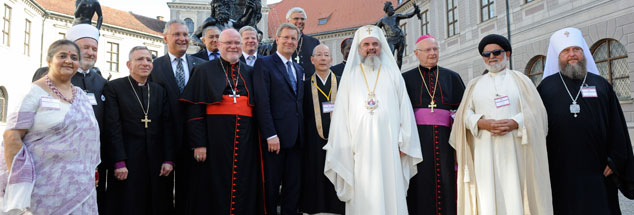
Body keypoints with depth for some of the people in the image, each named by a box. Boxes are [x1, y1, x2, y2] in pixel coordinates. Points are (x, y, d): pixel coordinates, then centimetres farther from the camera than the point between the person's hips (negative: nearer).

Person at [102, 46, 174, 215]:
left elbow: (167, 126, 8)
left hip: (156, 162, 4)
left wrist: (168, 160, 0)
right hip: (127, 162, -4)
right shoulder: (113, 87, -1)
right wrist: (119, 163, -13)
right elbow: (113, 128, -7)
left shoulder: (159, 91, 12)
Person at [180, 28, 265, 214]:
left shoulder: (249, 73, 14)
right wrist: (198, 143, -11)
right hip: (215, 142, -3)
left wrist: (258, 142, 5)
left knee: (244, 193, 6)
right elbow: (194, 110, -2)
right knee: (215, 191, 2)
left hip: (246, 143, 3)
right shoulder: (204, 71, 5)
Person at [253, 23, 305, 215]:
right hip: (275, 137, -6)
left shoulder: (299, 69, 18)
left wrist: (301, 132, 7)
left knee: (293, 186, 11)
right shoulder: (264, 64, -3)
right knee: (271, 186, 4)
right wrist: (270, 135, -18)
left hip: (296, 138, 6)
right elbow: (262, 103, -12)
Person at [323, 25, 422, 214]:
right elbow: (341, 113, 8)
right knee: (362, 197, -1)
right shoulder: (350, 76, 11)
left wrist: (403, 142, 0)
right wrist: (344, 148, 1)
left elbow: (405, 109, 8)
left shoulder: (393, 74, 11)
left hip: (389, 146, 0)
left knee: (391, 193, -1)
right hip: (360, 147, 0)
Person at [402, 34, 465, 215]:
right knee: (421, 185, -4)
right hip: (417, 138, -2)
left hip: (444, 138, 2)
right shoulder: (406, 78, 9)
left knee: (446, 183, -1)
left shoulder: (451, 77, 16)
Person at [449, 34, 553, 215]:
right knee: (487, 198, -5)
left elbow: (536, 111, 3)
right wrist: (482, 123, -13)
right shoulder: (474, 84, 17)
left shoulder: (520, 80, 13)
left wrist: (515, 123, -15)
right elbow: (465, 114, 7)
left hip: (515, 151, -1)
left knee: (515, 195, -6)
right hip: (485, 152, 1)